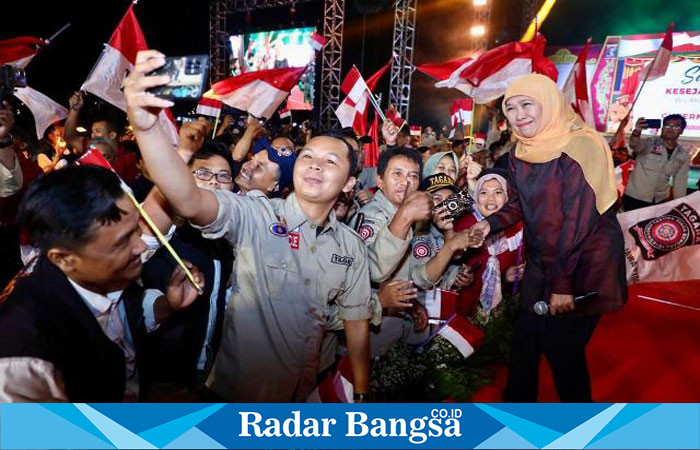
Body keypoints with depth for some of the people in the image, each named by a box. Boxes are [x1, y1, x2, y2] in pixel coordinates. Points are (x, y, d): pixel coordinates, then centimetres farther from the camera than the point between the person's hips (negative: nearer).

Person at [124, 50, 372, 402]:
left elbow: (356, 321, 3)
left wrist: (361, 394, 4)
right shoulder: (255, 215, -17)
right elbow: (190, 201, -36)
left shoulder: (351, 246, -3)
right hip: (237, 393, -3)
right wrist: (146, 126, -51)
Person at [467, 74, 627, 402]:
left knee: (563, 349, 2)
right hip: (541, 263, 7)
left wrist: (563, 283, -21)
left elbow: (578, 222, -22)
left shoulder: (580, 147, -18)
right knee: (525, 341, 11)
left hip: (583, 266, -6)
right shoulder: (523, 152, 4)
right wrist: (491, 223, -7)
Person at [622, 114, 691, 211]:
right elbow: (634, 145, -32)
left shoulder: (684, 154, 5)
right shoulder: (650, 143, -9)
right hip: (635, 198, -4)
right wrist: (637, 132, -53)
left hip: (660, 200, 5)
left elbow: (681, 181, 11)